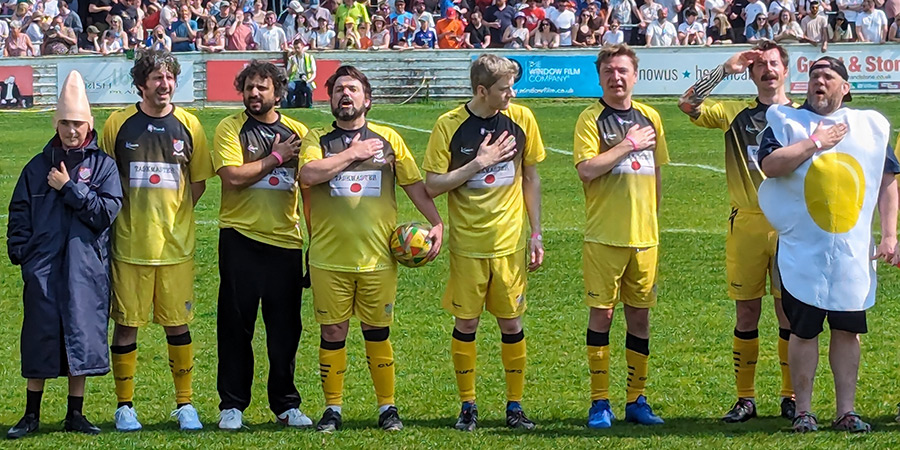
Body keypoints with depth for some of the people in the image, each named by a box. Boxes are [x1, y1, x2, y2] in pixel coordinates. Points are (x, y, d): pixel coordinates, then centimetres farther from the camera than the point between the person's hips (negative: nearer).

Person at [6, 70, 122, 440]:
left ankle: (75, 414, 15)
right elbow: (19, 213, 9)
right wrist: (20, 251, -3)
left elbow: (107, 211, -8)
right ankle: (31, 415, 11)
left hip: (86, 267, -1)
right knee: (40, 335, 3)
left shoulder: (103, 165, 4)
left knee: (81, 333, 3)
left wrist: (69, 188, -10)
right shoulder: (38, 166, 10)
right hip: (43, 267, 1)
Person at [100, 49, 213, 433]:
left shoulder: (188, 126, 3)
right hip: (129, 243, -1)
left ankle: (185, 404, 17)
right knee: (126, 324, 3)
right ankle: (125, 406, 14)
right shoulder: (118, 124, 0)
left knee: (177, 325, 6)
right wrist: (135, 214, 0)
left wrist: (172, 217, 3)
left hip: (175, 243, 1)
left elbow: (198, 183, 11)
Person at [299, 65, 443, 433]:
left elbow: (415, 184, 10)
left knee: (378, 332, 6)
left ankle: (387, 407, 16)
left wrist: (436, 223, -1)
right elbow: (308, 174, -15)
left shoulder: (388, 139, 9)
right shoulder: (317, 139, 4)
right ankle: (332, 408, 14)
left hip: (378, 257, 1)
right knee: (333, 333, 3)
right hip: (329, 259, -1)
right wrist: (353, 153, -10)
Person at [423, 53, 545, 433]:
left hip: (510, 242, 2)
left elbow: (530, 178, 8)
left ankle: (515, 405, 15)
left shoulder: (521, 119, -1)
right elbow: (432, 185, -8)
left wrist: (536, 234, 6)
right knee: (465, 323, 3)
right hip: (467, 243, -1)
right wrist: (479, 163, -16)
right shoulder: (450, 125, -8)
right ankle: (467, 406, 16)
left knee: (511, 322, 5)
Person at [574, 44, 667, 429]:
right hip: (604, 235, -4)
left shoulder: (649, 117, 11)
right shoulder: (591, 118, -4)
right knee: (602, 313, -2)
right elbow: (586, 169, -18)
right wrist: (629, 145, -13)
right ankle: (599, 402, 5)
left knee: (640, 314, 7)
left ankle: (636, 400, 16)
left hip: (644, 235, 4)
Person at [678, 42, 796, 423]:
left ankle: (791, 397, 10)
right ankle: (745, 398, 10)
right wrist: (726, 69, -6)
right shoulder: (735, 113, 9)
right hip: (745, 224, 1)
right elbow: (688, 104, -4)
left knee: (790, 313, 1)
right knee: (746, 313, 3)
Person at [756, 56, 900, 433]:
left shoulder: (870, 126, 10)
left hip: (854, 255, 2)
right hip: (803, 251, -2)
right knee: (804, 329, 0)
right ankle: (803, 411, 9)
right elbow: (770, 164, -16)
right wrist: (816, 142, -12)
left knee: (848, 329, 5)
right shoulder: (786, 122, 2)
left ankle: (846, 411, 12)